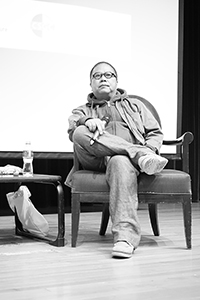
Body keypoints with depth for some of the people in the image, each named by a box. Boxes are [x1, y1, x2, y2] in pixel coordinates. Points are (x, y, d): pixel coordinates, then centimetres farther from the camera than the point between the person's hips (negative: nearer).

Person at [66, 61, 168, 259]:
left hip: (125, 157, -1)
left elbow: (155, 133, 22)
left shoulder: (134, 105, 33)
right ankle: (141, 155, -35)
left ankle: (125, 235, -51)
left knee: (120, 162, -40)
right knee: (81, 133, -32)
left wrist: (150, 149, -2)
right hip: (96, 160, 1)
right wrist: (87, 122, -18)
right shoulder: (83, 111, 30)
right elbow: (72, 129, 6)